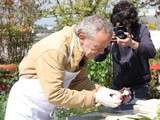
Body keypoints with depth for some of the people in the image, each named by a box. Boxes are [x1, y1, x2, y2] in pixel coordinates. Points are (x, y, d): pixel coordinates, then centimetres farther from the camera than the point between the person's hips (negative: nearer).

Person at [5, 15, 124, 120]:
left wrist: (101, 90, -14)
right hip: (27, 109, -7)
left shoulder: (82, 47, -7)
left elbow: (77, 81, 2)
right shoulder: (54, 50, -30)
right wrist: (95, 97, -28)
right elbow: (55, 94, -32)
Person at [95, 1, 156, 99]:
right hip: (118, 84, 2)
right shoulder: (112, 32, -2)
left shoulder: (141, 29, -8)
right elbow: (98, 58, -7)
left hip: (139, 84, -2)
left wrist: (132, 44, -39)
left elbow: (152, 52, -22)